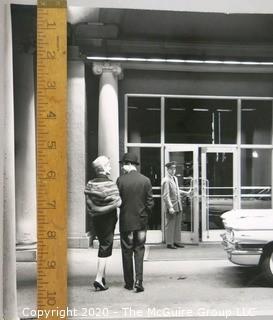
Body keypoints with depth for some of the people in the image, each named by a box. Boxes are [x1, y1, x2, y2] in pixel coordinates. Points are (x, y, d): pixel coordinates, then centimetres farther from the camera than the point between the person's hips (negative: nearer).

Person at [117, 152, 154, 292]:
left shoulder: (120, 180, -10)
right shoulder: (146, 180, -5)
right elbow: (150, 202, -3)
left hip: (126, 221, -1)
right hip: (141, 221, 1)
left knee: (127, 252, 11)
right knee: (139, 250, 11)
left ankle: (129, 283, 19)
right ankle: (139, 280, -1)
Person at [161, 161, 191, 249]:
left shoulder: (175, 178, 14)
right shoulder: (166, 181, -15)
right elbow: (165, 195, -19)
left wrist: (185, 192, 30)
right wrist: (170, 207, -23)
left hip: (178, 206, 9)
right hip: (171, 207, -9)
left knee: (178, 225, 12)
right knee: (170, 225, -1)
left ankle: (177, 241, 21)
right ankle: (169, 243, 7)